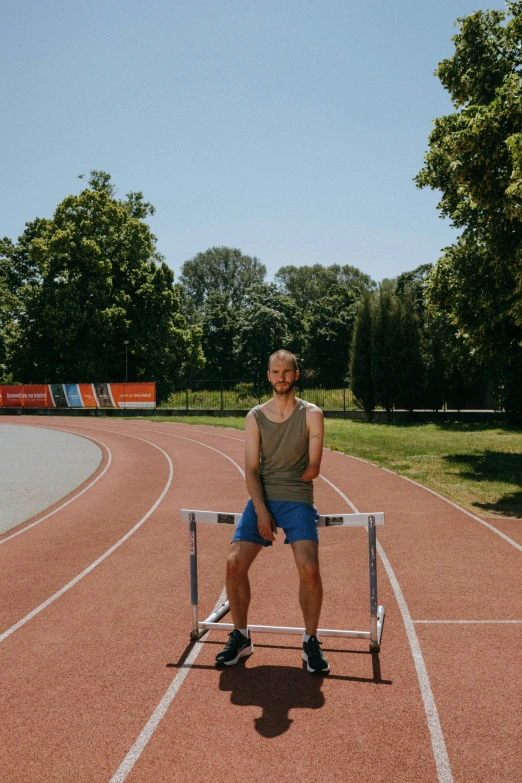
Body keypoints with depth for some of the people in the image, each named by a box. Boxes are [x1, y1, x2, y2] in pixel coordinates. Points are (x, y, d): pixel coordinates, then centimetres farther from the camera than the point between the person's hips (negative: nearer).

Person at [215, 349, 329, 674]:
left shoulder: (311, 414, 0)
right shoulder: (255, 417, 6)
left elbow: (313, 469, -2)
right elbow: (251, 470, 0)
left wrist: (286, 487, 1)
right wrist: (261, 510, -10)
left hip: (298, 500, -2)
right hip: (261, 500, 3)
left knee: (309, 568, -20)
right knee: (235, 562, -10)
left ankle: (311, 642, 2)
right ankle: (241, 637, 10)